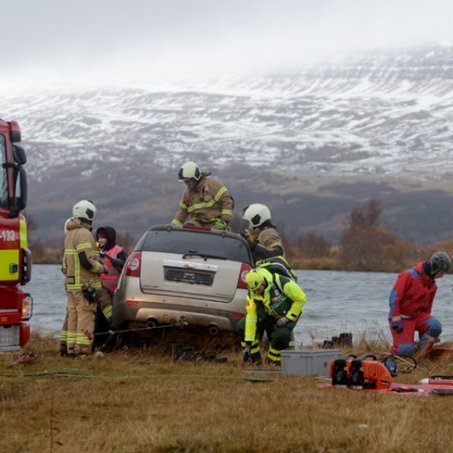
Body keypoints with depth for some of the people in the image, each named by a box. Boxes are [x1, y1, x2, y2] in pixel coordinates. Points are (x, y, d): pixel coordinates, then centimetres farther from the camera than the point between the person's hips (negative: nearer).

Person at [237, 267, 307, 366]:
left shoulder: (282, 283, -33)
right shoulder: (252, 293, -18)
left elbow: (301, 298, -21)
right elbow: (251, 317, -17)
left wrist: (288, 317, -21)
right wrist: (248, 344, -20)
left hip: (287, 315, -5)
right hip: (268, 316, 5)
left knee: (280, 335, -35)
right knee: (242, 326, -15)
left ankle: (273, 361, -7)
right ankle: (254, 358, -1)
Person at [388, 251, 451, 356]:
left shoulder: (432, 285, 8)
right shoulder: (409, 276, -15)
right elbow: (394, 297, -18)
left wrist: (426, 322, 21)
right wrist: (396, 320, -22)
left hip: (417, 316, 6)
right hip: (402, 317, -6)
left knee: (435, 327, -22)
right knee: (406, 350, -20)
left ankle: (421, 354, -5)